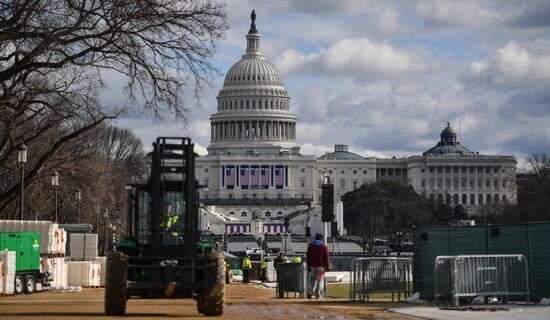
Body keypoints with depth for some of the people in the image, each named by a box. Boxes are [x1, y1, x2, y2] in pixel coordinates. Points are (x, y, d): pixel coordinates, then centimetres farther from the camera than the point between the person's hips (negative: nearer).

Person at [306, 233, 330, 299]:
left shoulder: (310, 246, 9)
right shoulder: (324, 246, -3)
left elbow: (308, 257, 9)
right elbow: (326, 257, -5)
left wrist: (308, 266, 13)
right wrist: (328, 266, -1)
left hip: (312, 266, 3)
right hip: (321, 266, -3)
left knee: (312, 279, 13)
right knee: (320, 280, 2)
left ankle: (310, 291, -9)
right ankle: (318, 295, -2)